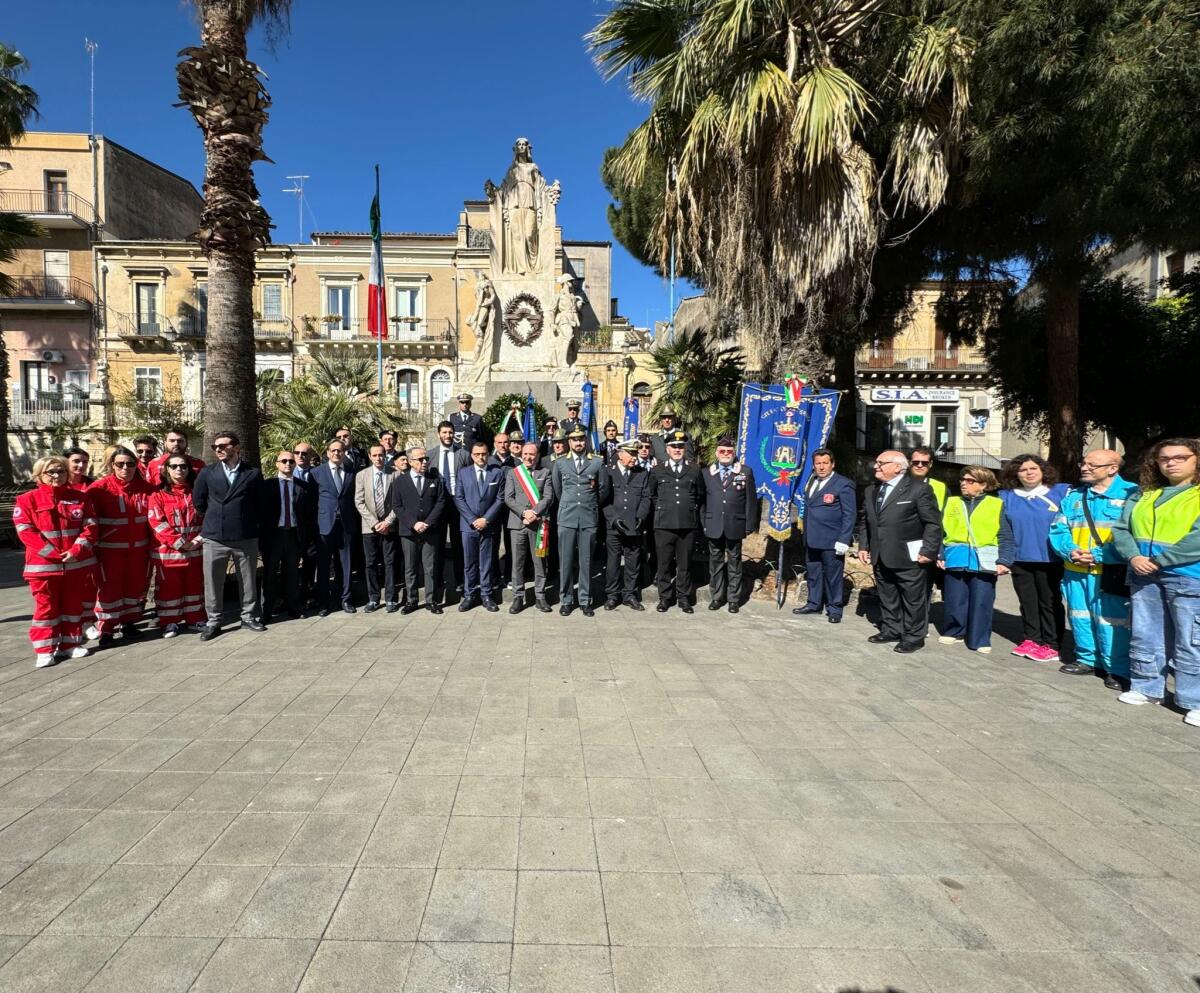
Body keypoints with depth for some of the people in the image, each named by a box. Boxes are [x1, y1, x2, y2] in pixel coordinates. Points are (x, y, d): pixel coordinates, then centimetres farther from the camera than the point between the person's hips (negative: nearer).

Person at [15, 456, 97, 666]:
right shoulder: (27, 500, -2)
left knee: (73, 605, 11)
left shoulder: (80, 497, 4)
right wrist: (53, 553, -16)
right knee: (46, 607, 3)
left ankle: (71, 644, 23)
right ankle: (45, 650, 11)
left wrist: (77, 549, -14)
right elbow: (25, 531, -9)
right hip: (43, 564, -2)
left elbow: (90, 526, 0)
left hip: (77, 562, 2)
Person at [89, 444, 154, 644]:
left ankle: (129, 623, 26)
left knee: (136, 585, 11)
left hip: (138, 548, 3)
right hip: (110, 549, -3)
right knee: (109, 587, 3)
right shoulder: (100, 488, -8)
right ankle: (105, 630, 13)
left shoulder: (145, 487, 2)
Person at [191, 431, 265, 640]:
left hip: (246, 537, -1)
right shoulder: (207, 472, 3)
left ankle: (248, 616, 23)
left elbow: (259, 504, 9)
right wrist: (212, 520, 14)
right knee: (213, 581, 5)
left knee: (247, 580, 9)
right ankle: (213, 621, 18)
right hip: (214, 537, 1)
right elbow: (198, 501, 12)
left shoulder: (253, 473, 0)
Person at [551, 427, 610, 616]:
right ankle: (566, 600, 12)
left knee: (586, 561, 3)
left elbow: (604, 490, 11)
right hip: (566, 518, 0)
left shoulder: (597, 463, 5)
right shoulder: (560, 464, 8)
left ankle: (585, 600, 12)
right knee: (566, 560, 2)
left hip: (589, 518, 0)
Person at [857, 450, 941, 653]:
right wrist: (863, 546, 11)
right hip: (880, 558, 7)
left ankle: (913, 637, 17)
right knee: (887, 598, 16)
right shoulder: (871, 491, 11)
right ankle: (890, 630, 30)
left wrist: (928, 551, -14)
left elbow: (933, 523, -10)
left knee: (913, 600, 5)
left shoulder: (919, 489, -9)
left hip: (908, 558, -6)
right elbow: (864, 520, 18)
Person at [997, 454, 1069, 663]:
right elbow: (1004, 532, 5)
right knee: (1027, 602, 12)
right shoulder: (1007, 497, 5)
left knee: (1050, 603, 7)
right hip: (1020, 560, 3)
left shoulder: (1061, 492, -1)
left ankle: (1051, 645, 16)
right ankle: (1031, 640, 25)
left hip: (1050, 560, -2)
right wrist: (1004, 559, 1)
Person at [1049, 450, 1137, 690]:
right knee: (1080, 617, 12)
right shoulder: (1072, 496, 13)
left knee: (1111, 620, -5)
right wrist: (1070, 551, -7)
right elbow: (1058, 530, 12)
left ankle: (1119, 670, 6)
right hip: (1075, 570, 6)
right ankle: (1087, 659, 26)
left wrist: (1098, 555, -17)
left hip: (1111, 572, -5)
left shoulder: (1130, 494, -3)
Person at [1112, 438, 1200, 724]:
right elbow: (1121, 528, 8)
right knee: (1144, 637, 13)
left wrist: (1159, 560, -16)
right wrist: (1134, 556, -9)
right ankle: (1147, 688, 26)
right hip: (1144, 577, 6)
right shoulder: (1144, 495, 14)